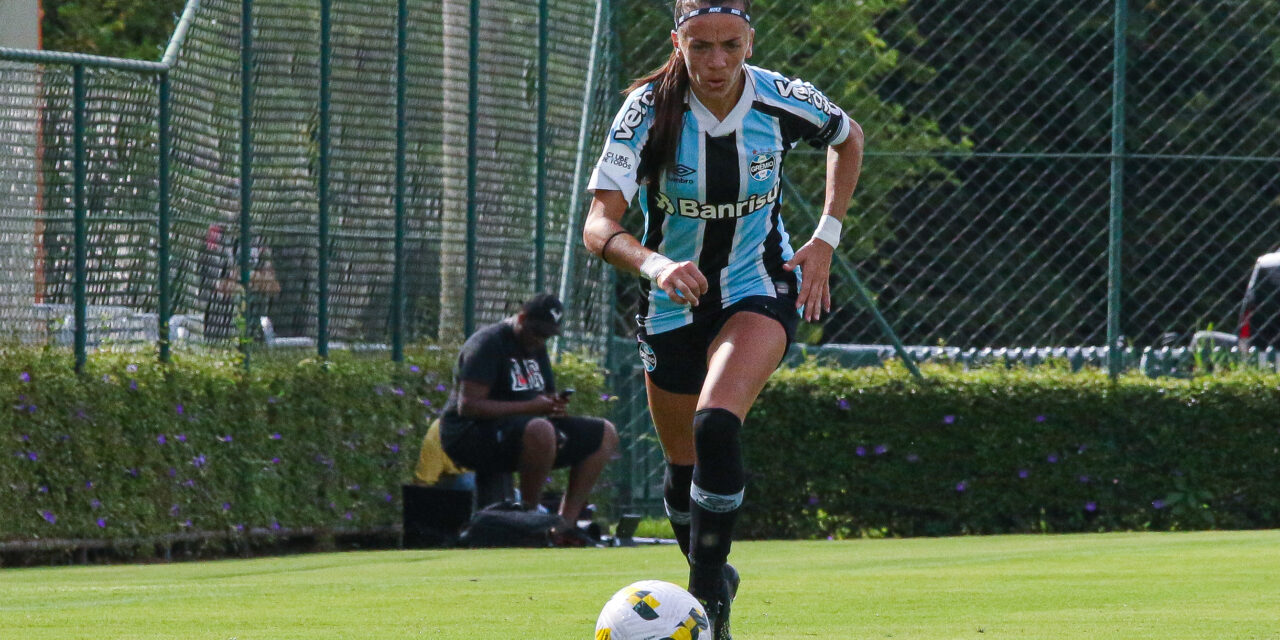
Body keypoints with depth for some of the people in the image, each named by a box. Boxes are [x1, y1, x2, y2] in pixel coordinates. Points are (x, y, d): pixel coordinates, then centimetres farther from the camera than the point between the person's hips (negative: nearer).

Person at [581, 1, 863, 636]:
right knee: (683, 463, 12)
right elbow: (599, 226, -28)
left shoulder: (783, 101, -16)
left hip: (760, 288, -2)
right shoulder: (649, 108, -20)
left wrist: (825, 238, 0)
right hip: (673, 300, 2)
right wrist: (654, 265, -48)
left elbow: (848, 137, 9)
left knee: (716, 424, -28)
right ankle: (711, 579, 39)